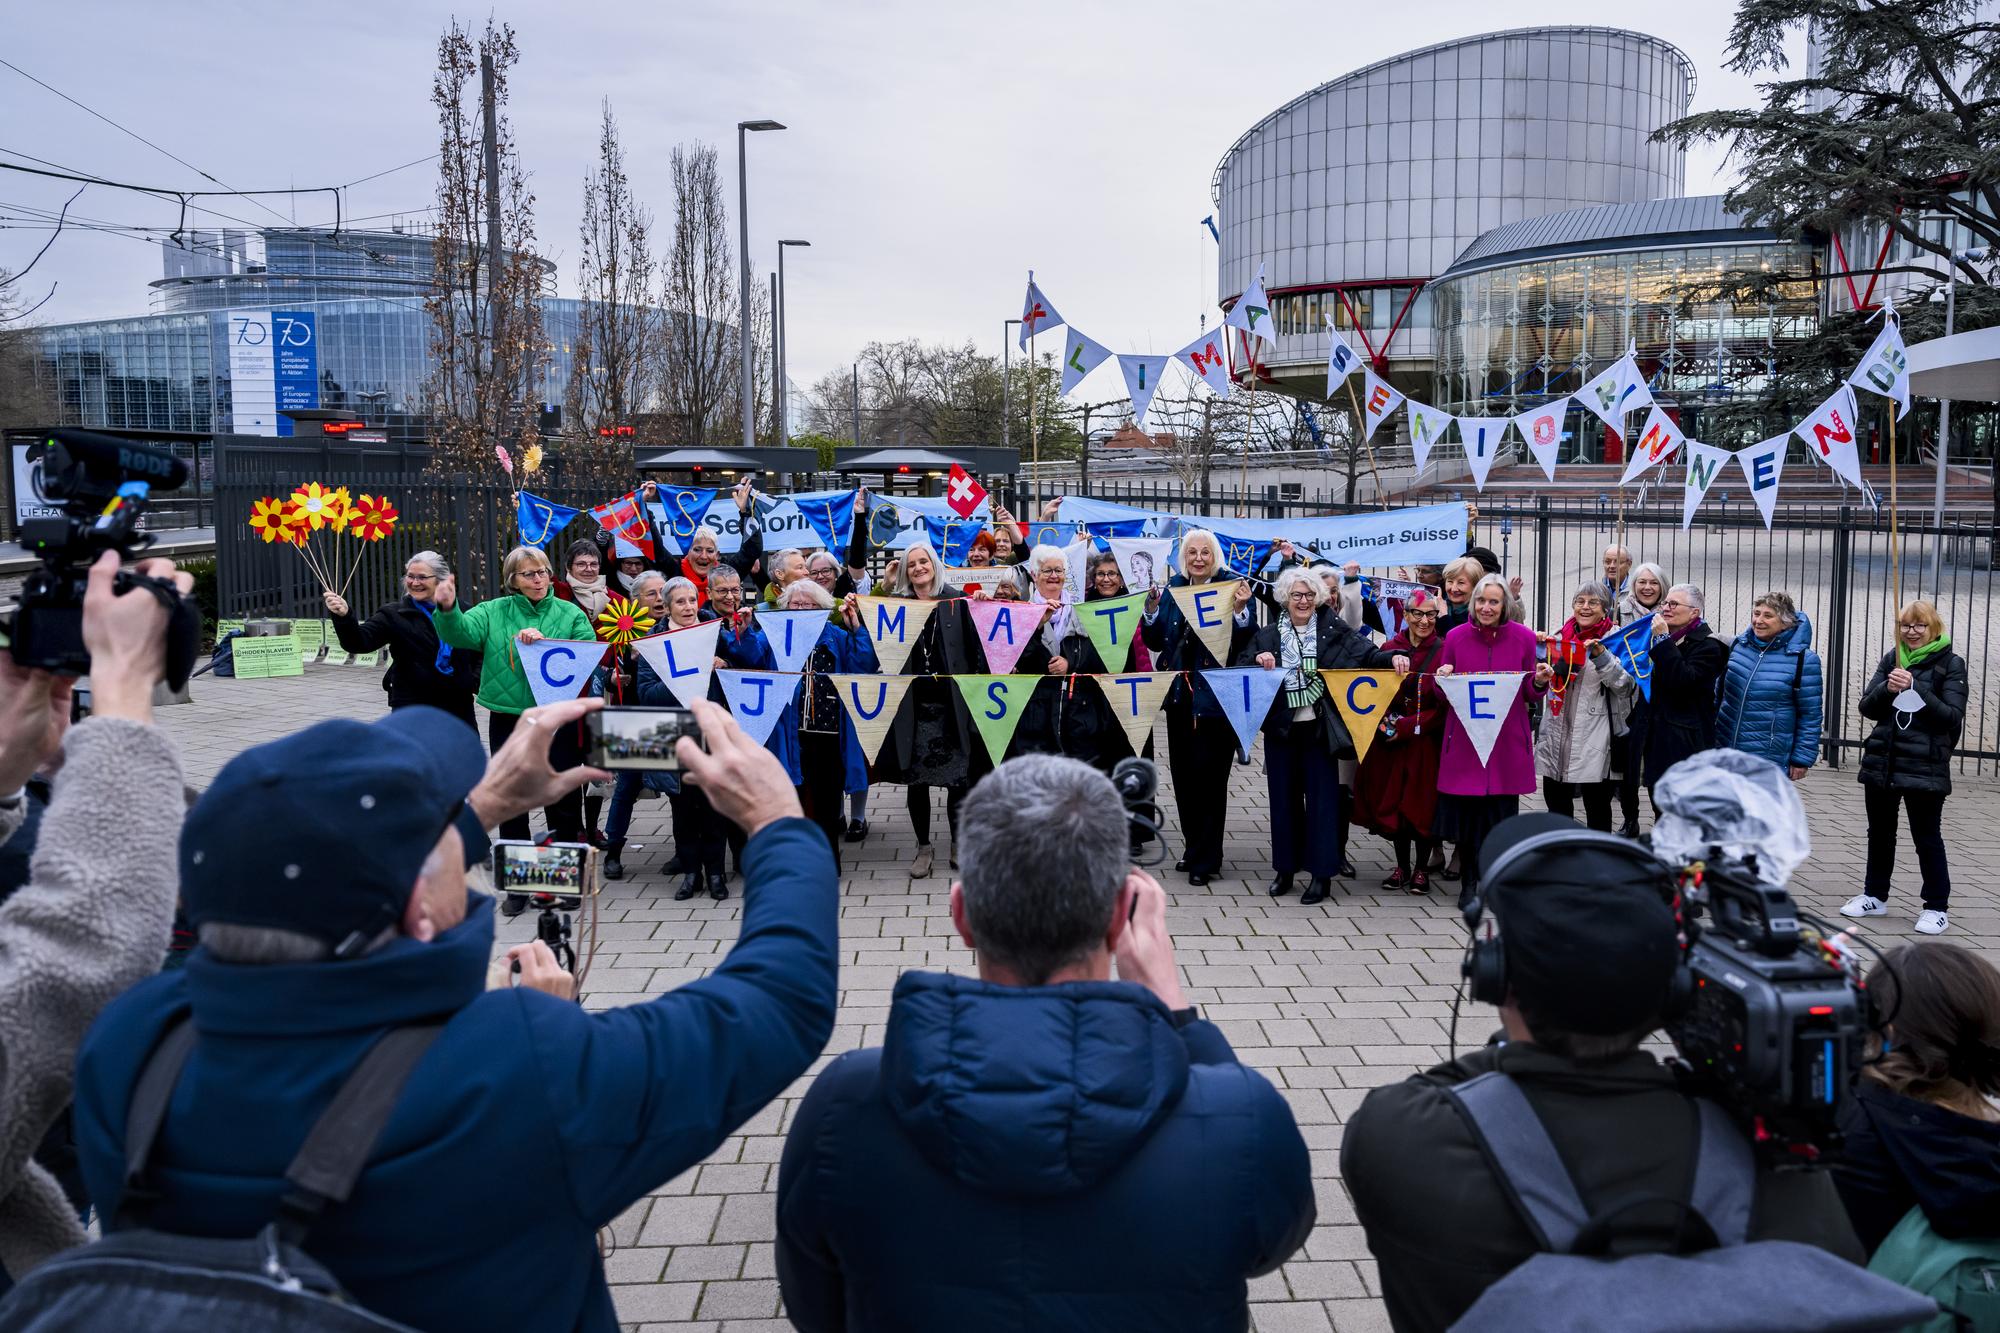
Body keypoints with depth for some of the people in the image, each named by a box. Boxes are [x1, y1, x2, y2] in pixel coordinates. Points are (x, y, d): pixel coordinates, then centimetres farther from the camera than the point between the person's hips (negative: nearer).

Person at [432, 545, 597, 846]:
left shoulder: (570, 614, 2)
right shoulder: (493, 612, 5)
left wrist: (546, 643, -22)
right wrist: (448, 609, -32)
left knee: (564, 798, 7)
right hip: (507, 718, 1)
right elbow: (460, 632, -12)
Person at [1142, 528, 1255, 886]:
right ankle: (1194, 848, 26)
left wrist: (1240, 608, -25)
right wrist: (1152, 609, -7)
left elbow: (1243, 643, -11)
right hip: (1179, 695, 5)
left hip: (1214, 695, -5)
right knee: (1182, 772, 11)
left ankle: (1205, 859, 8)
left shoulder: (1231, 588, -5)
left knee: (1208, 773, -3)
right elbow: (1156, 642, 8)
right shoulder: (1173, 590, 9)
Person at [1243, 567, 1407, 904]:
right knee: (1284, 797, 9)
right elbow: (1240, 670, 4)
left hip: (1319, 727, -2)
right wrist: (1258, 659, -16)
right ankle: (1285, 867, 21)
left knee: (1322, 797, 1)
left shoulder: (1334, 629, 3)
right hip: (1281, 728, 2)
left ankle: (1321, 873, 8)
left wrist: (1392, 657, -24)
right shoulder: (1267, 635, 6)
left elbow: (1365, 652, -5)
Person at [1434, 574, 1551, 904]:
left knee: (1503, 812, 3)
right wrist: (1444, 677, -13)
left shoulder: (1524, 638, 1)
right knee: (1466, 811, 1)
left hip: (1507, 740, 0)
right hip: (1464, 738, 0)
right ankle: (1469, 881, 15)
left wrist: (1539, 682, -13)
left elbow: (1530, 693, 8)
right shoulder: (1456, 637, 1)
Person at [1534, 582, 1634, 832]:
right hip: (1557, 734, 5)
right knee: (1556, 803, 14)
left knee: (1597, 808, 4)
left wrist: (1601, 654, -26)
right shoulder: (1560, 637, 10)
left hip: (1594, 738, -5)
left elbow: (1625, 685, -15)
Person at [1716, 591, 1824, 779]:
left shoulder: (1802, 659, -8)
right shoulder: (1737, 645, 4)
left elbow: (1810, 715, -6)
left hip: (1770, 761, -4)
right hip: (1725, 751, 4)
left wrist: (1802, 759, -7)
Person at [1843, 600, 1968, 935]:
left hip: (1925, 767, -5)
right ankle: (1875, 895, 28)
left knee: (1927, 837, 2)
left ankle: (1937, 908, 13)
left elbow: (1954, 716, -12)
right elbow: (1867, 708, 5)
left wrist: (1916, 688, -23)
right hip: (1882, 762, 5)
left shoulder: (1950, 664, -4)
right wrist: (1887, 689, -15)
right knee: (1880, 833, 15)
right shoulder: (1891, 659, 8)